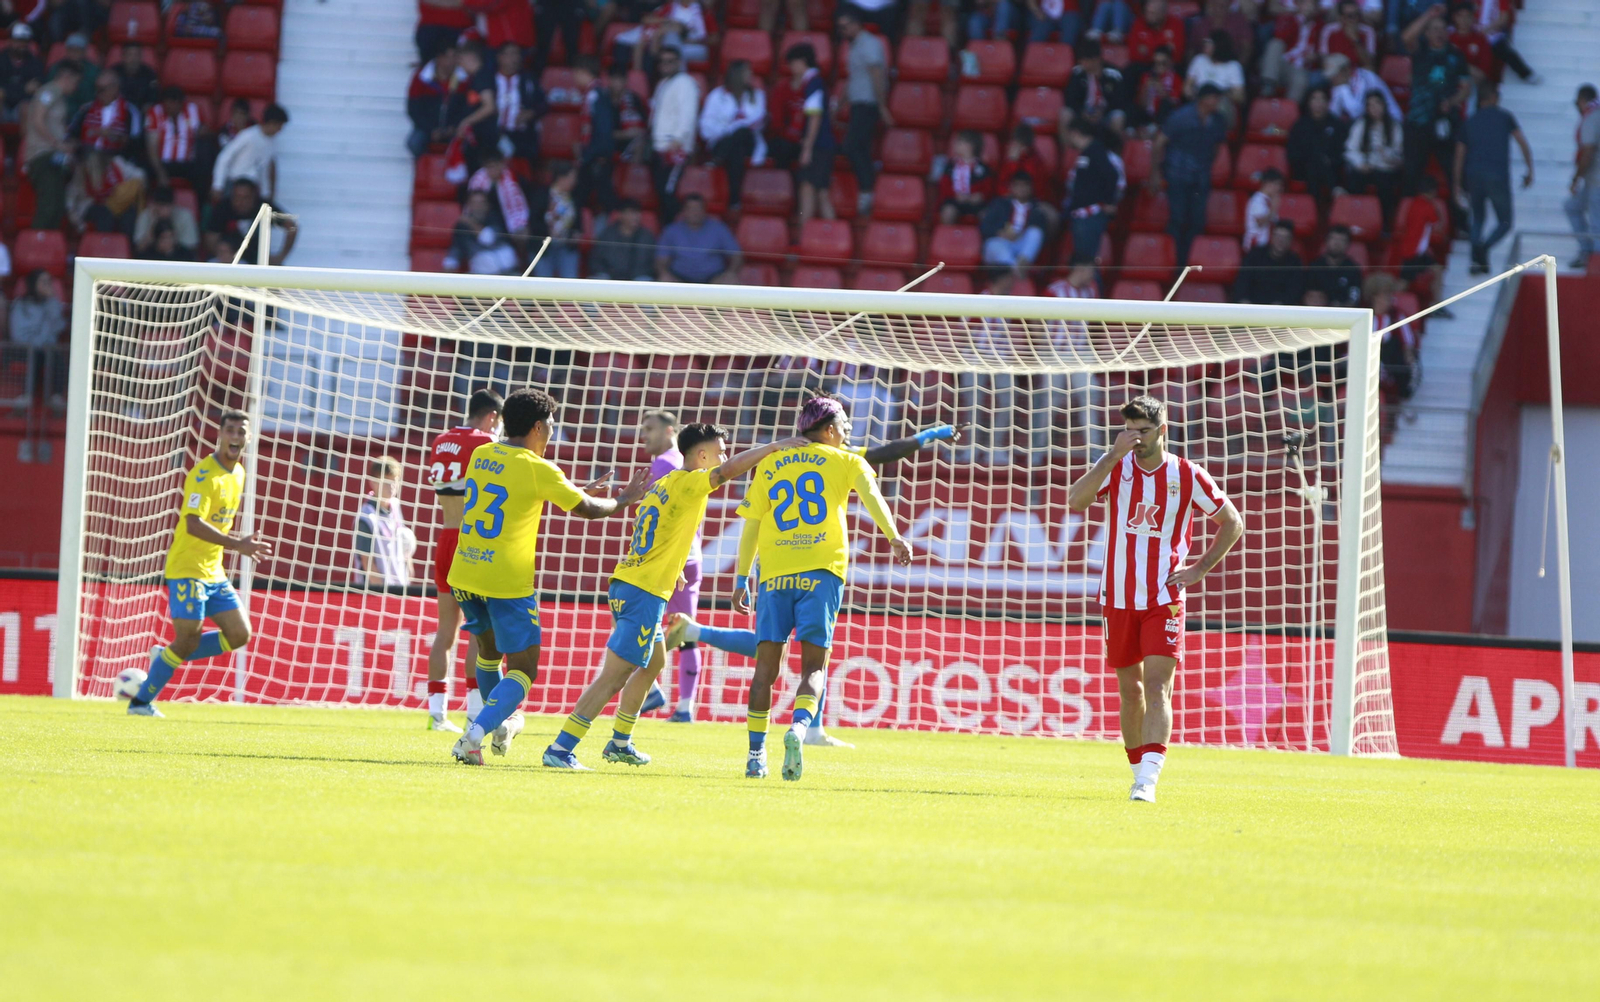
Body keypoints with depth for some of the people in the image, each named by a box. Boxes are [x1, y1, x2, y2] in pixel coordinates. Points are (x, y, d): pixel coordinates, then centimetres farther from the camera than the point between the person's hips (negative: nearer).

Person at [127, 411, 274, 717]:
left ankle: (166, 656, 16)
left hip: (214, 573, 8)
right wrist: (237, 545, -35)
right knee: (187, 641, -9)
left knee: (239, 634, 2)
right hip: (187, 570, -8)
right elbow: (193, 523, -29)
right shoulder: (203, 474, -18)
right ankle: (141, 702, 5)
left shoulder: (238, 473, 11)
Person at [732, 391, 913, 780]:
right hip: (821, 572, -2)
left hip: (774, 573, 2)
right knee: (814, 664, -1)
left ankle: (756, 754, 2)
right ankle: (800, 725, -29)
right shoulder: (845, 461, 11)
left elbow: (751, 526, 14)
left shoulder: (769, 465, 17)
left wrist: (742, 578, 16)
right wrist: (893, 536, -20)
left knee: (766, 664, 5)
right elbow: (869, 493, -9)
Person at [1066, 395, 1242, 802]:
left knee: (1157, 688, -15)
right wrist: (1113, 456, -23)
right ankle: (1139, 771, 25)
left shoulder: (1187, 477, -3)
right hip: (1118, 597, 3)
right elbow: (1075, 500, -17)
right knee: (1130, 690, 10)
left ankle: (1148, 780, -24)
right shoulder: (1116, 468, 1)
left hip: (1164, 600, -3)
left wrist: (1200, 568, -1)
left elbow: (1232, 523, 9)